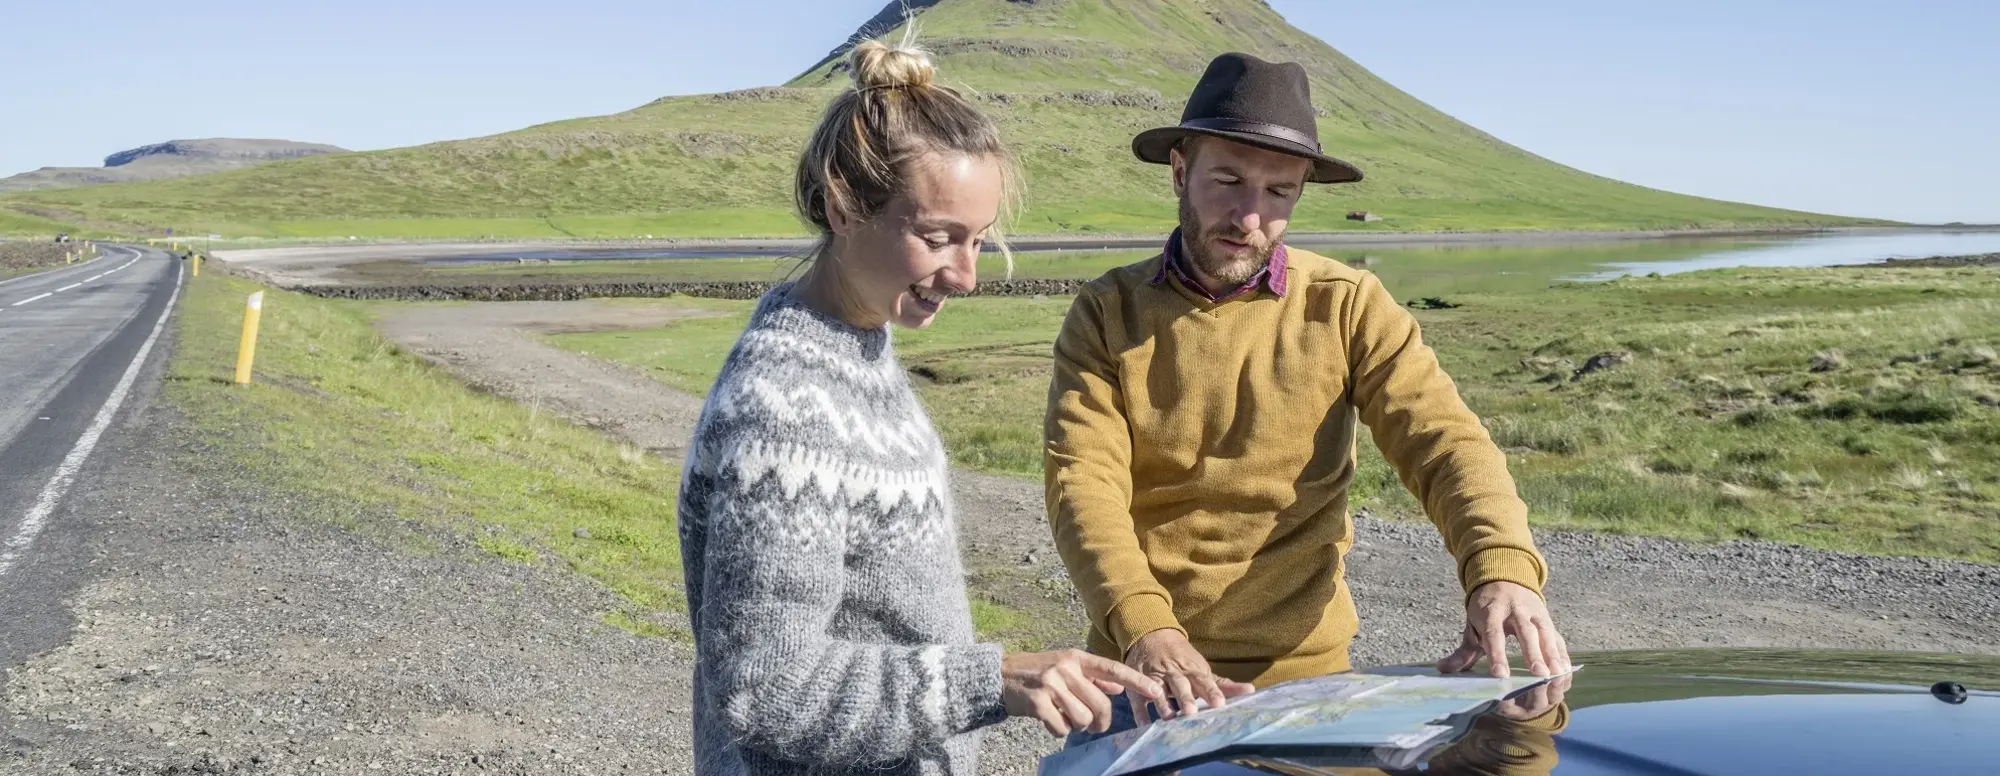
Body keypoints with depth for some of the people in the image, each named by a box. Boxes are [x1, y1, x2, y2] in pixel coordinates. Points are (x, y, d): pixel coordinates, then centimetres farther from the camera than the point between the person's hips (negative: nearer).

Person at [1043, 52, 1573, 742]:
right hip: (1142, 669, 0)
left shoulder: (1348, 306, -1)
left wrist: (1502, 568, -31)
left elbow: (1445, 442, -10)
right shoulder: (1106, 314, -1)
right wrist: (1144, 630, -29)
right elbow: (1083, 482, -12)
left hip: (1303, 670, 0)